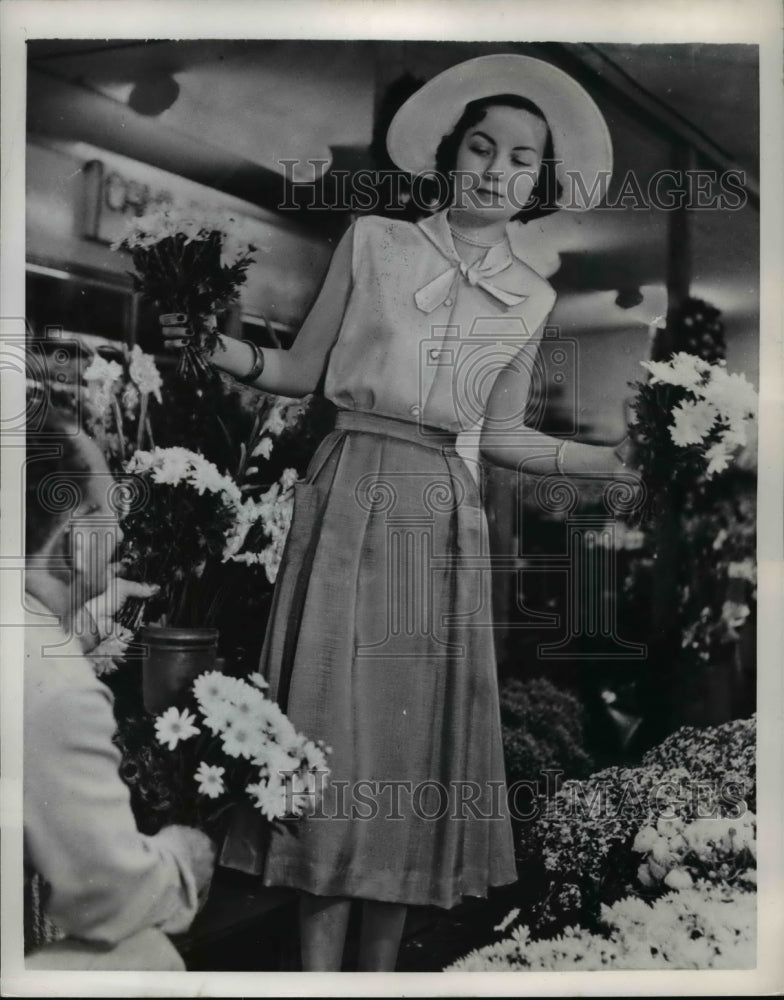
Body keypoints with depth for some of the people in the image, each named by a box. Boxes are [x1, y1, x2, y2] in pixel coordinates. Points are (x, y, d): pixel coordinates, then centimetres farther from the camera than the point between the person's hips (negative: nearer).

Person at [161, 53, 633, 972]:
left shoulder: (530, 299, 10)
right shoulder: (371, 242, 5)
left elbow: (501, 436, 14)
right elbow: (300, 372, 7)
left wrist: (620, 461, 10)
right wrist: (212, 347, -9)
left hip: (443, 515, 2)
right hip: (349, 495, -2)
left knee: (419, 728, 4)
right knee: (333, 720, -4)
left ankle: (379, 966, 20)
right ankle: (317, 961, 8)